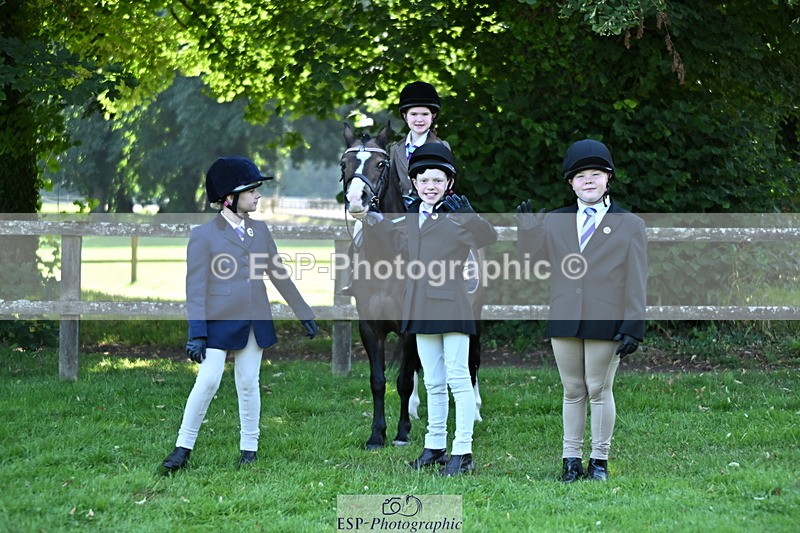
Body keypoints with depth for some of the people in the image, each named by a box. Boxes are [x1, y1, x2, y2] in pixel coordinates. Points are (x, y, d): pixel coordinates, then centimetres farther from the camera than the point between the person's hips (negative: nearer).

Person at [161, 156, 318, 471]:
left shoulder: (259, 230, 9)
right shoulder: (203, 236, -6)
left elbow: (278, 274, 17)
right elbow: (196, 289, -9)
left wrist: (303, 313, 18)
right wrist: (196, 333, -16)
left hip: (253, 322, 5)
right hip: (218, 323, -5)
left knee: (248, 384, 7)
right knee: (207, 382, -10)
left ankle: (249, 449, 15)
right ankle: (183, 448, -1)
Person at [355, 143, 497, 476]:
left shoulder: (456, 214, -9)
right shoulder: (414, 215, 13)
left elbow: (487, 238, -24)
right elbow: (405, 247, 27)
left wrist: (468, 215, -39)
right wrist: (378, 223, 25)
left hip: (452, 307, -7)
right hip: (422, 308, 7)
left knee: (458, 378, -5)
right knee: (433, 382, 13)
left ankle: (462, 451, -4)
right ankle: (435, 447, 20)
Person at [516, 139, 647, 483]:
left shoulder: (630, 226, 3)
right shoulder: (553, 223, 12)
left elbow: (636, 283, -1)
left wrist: (632, 328, -8)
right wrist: (526, 226, 0)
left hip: (606, 324, -3)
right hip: (564, 323, 3)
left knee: (599, 391, 3)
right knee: (572, 392, 9)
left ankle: (599, 460, 12)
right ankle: (571, 460, 15)